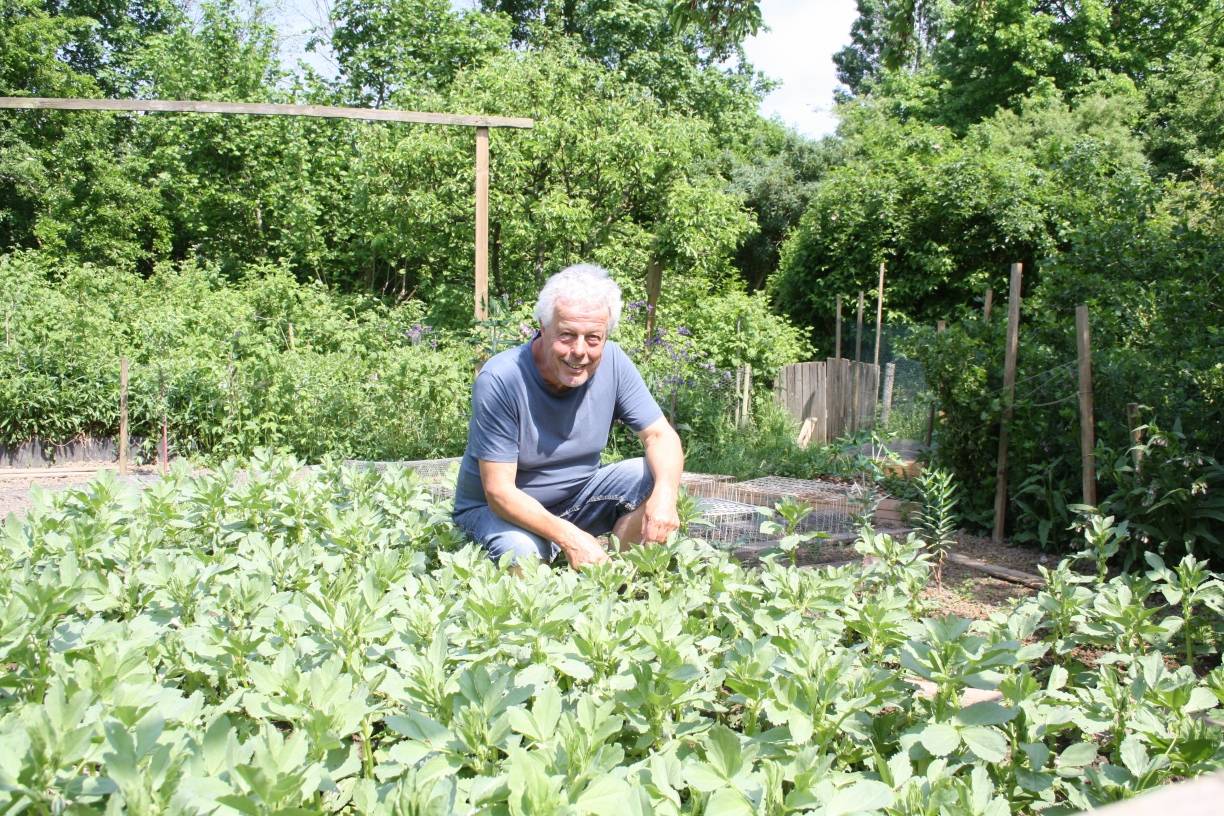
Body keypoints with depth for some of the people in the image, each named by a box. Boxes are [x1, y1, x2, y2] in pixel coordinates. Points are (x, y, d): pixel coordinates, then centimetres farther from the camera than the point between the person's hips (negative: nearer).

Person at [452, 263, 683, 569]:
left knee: (654, 477, -17)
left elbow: (661, 436, -9)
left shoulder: (613, 362, -14)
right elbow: (499, 491, -26)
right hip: (497, 509, -4)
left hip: (578, 498, 5)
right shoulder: (499, 380, -27)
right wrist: (570, 538, -36)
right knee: (521, 554, -36)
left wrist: (665, 494, -31)